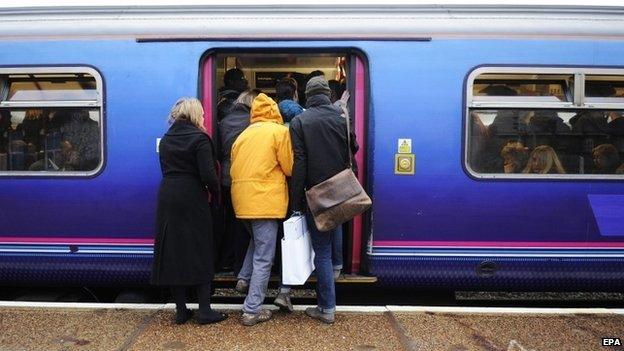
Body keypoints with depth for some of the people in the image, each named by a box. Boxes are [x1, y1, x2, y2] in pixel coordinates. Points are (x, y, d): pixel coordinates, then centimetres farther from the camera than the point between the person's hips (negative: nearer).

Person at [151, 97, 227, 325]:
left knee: (172, 253, 8)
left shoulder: (165, 140, 11)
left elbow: (166, 170, 11)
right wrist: (214, 192, 2)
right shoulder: (199, 139, -9)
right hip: (192, 200, -5)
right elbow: (208, 174, -15)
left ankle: (181, 310, 14)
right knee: (200, 253, 4)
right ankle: (204, 310, 8)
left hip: (167, 199, 6)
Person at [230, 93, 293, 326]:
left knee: (258, 238, 32)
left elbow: (234, 168, 13)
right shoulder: (279, 131, -3)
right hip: (265, 199, -7)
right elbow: (289, 168, -2)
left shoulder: (243, 134, 13)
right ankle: (252, 311, 2)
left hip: (242, 198, 7)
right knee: (264, 257, -1)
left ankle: (244, 278, 25)